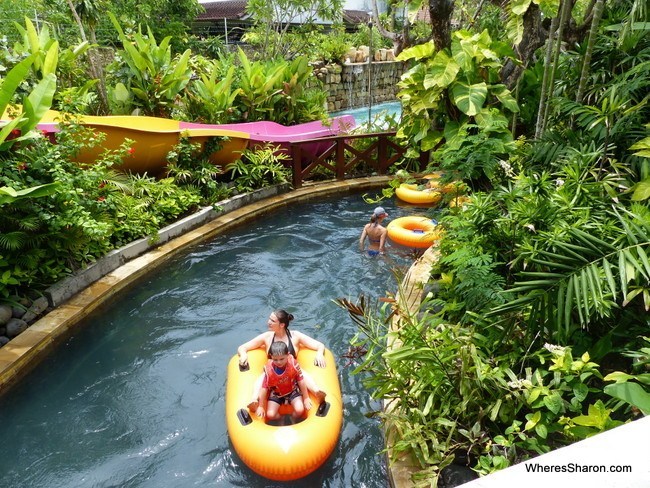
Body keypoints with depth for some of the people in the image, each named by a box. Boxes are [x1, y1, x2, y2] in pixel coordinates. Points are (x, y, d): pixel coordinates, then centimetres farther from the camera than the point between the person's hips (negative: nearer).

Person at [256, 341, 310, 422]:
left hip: (293, 390, -1)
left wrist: (306, 398, -7)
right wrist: (261, 406, -8)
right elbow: (264, 387, -15)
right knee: (270, 415, -15)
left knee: (299, 410, -21)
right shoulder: (268, 369, -26)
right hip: (276, 393, 1)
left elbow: (301, 381, -15)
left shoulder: (293, 363, -27)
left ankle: (293, 422, 12)